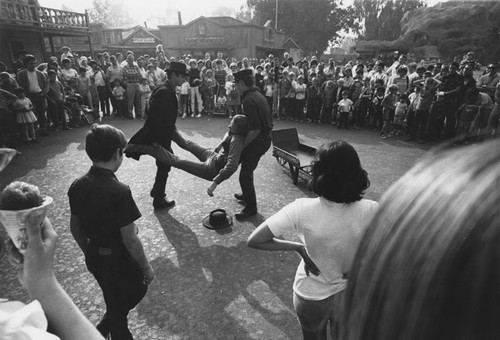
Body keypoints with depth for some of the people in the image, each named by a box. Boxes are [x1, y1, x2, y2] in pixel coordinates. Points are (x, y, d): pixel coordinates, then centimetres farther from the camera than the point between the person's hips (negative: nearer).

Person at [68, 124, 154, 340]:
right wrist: (146, 267, -9)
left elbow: (75, 227, 5)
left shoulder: (77, 186, -7)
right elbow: (130, 240, -24)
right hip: (118, 260, -7)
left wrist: (89, 253, 20)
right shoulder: (119, 191, -29)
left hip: (95, 258, 7)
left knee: (115, 301, 30)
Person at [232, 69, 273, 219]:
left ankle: (251, 208, 15)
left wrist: (241, 146, -18)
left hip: (258, 141, -10)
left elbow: (255, 129, -28)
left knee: (245, 174, 0)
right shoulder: (259, 95, 9)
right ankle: (246, 195, 45)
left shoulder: (248, 101, -22)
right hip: (266, 138, 10)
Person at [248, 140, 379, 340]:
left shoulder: (302, 210, -29)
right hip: (352, 295, 1)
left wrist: (298, 247, -15)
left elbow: (254, 241, -23)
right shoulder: (372, 211, -26)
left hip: (311, 296, -1)